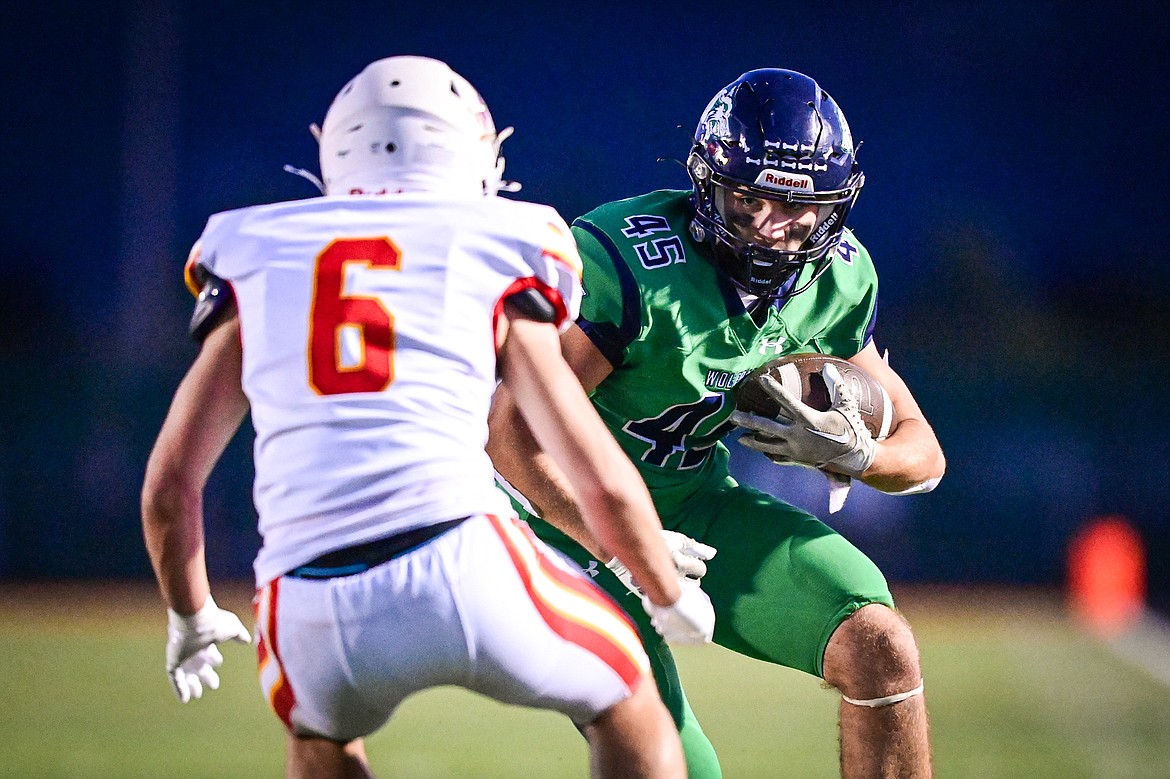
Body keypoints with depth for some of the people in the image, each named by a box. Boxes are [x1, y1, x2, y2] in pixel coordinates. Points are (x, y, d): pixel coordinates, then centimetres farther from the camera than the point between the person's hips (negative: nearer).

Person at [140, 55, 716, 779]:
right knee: (628, 709, 27)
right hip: (461, 566, -2)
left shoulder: (257, 261, 21)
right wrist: (670, 596, 31)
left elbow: (169, 486, 21)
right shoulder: (500, 263, 15)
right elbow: (603, 482, 13)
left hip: (312, 614, 2)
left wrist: (190, 618, 39)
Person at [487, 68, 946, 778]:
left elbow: (925, 457, 2)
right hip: (572, 518, -5)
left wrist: (854, 453, -21)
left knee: (881, 649, -16)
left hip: (696, 505, 5)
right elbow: (512, 432, -28)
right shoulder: (629, 260, -26)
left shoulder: (838, 279, -6)